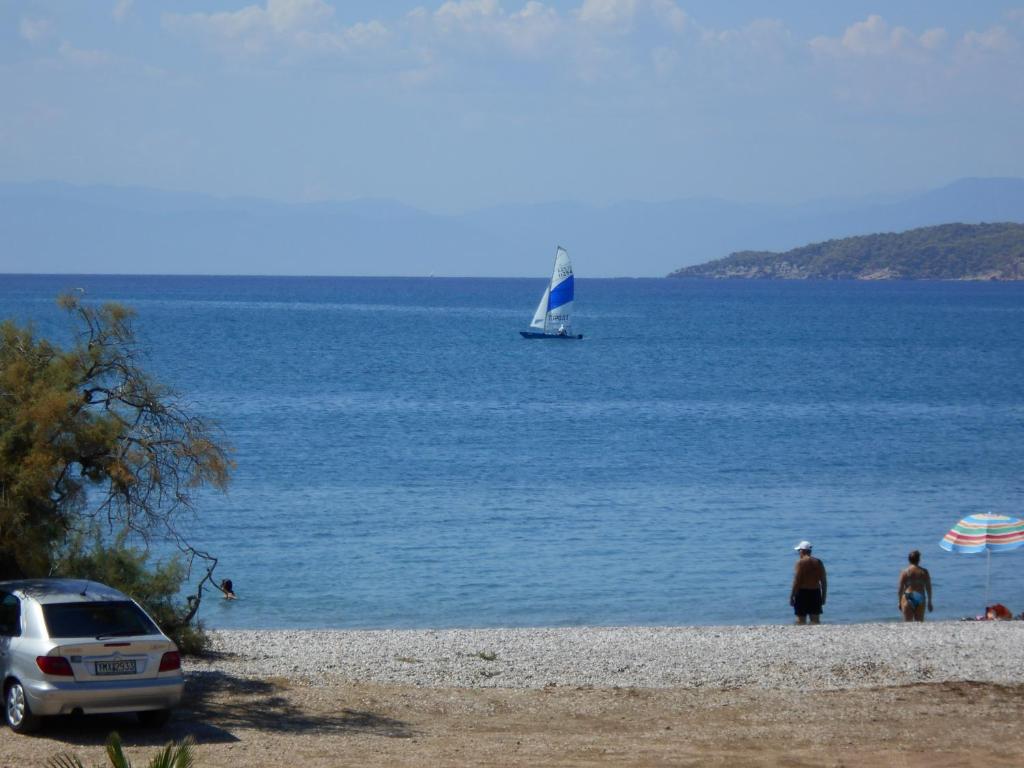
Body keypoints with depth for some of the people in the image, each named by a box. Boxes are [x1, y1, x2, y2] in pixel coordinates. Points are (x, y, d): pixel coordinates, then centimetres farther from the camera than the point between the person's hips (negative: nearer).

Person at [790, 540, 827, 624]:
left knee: (801, 620, 0)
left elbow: (796, 581, -13)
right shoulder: (818, 562, 6)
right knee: (816, 620, 9)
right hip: (815, 593, 5)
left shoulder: (801, 562, -10)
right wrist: (823, 596, 16)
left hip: (803, 593, -5)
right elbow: (824, 581, 8)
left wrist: (791, 596, -7)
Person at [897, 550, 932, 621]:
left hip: (908, 598, -2)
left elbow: (900, 588, -3)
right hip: (920, 599, 2)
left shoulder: (905, 572, -3)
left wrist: (900, 602, 6)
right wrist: (929, 602, 12)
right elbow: (928, 587, 3)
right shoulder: (924, 572, 2)